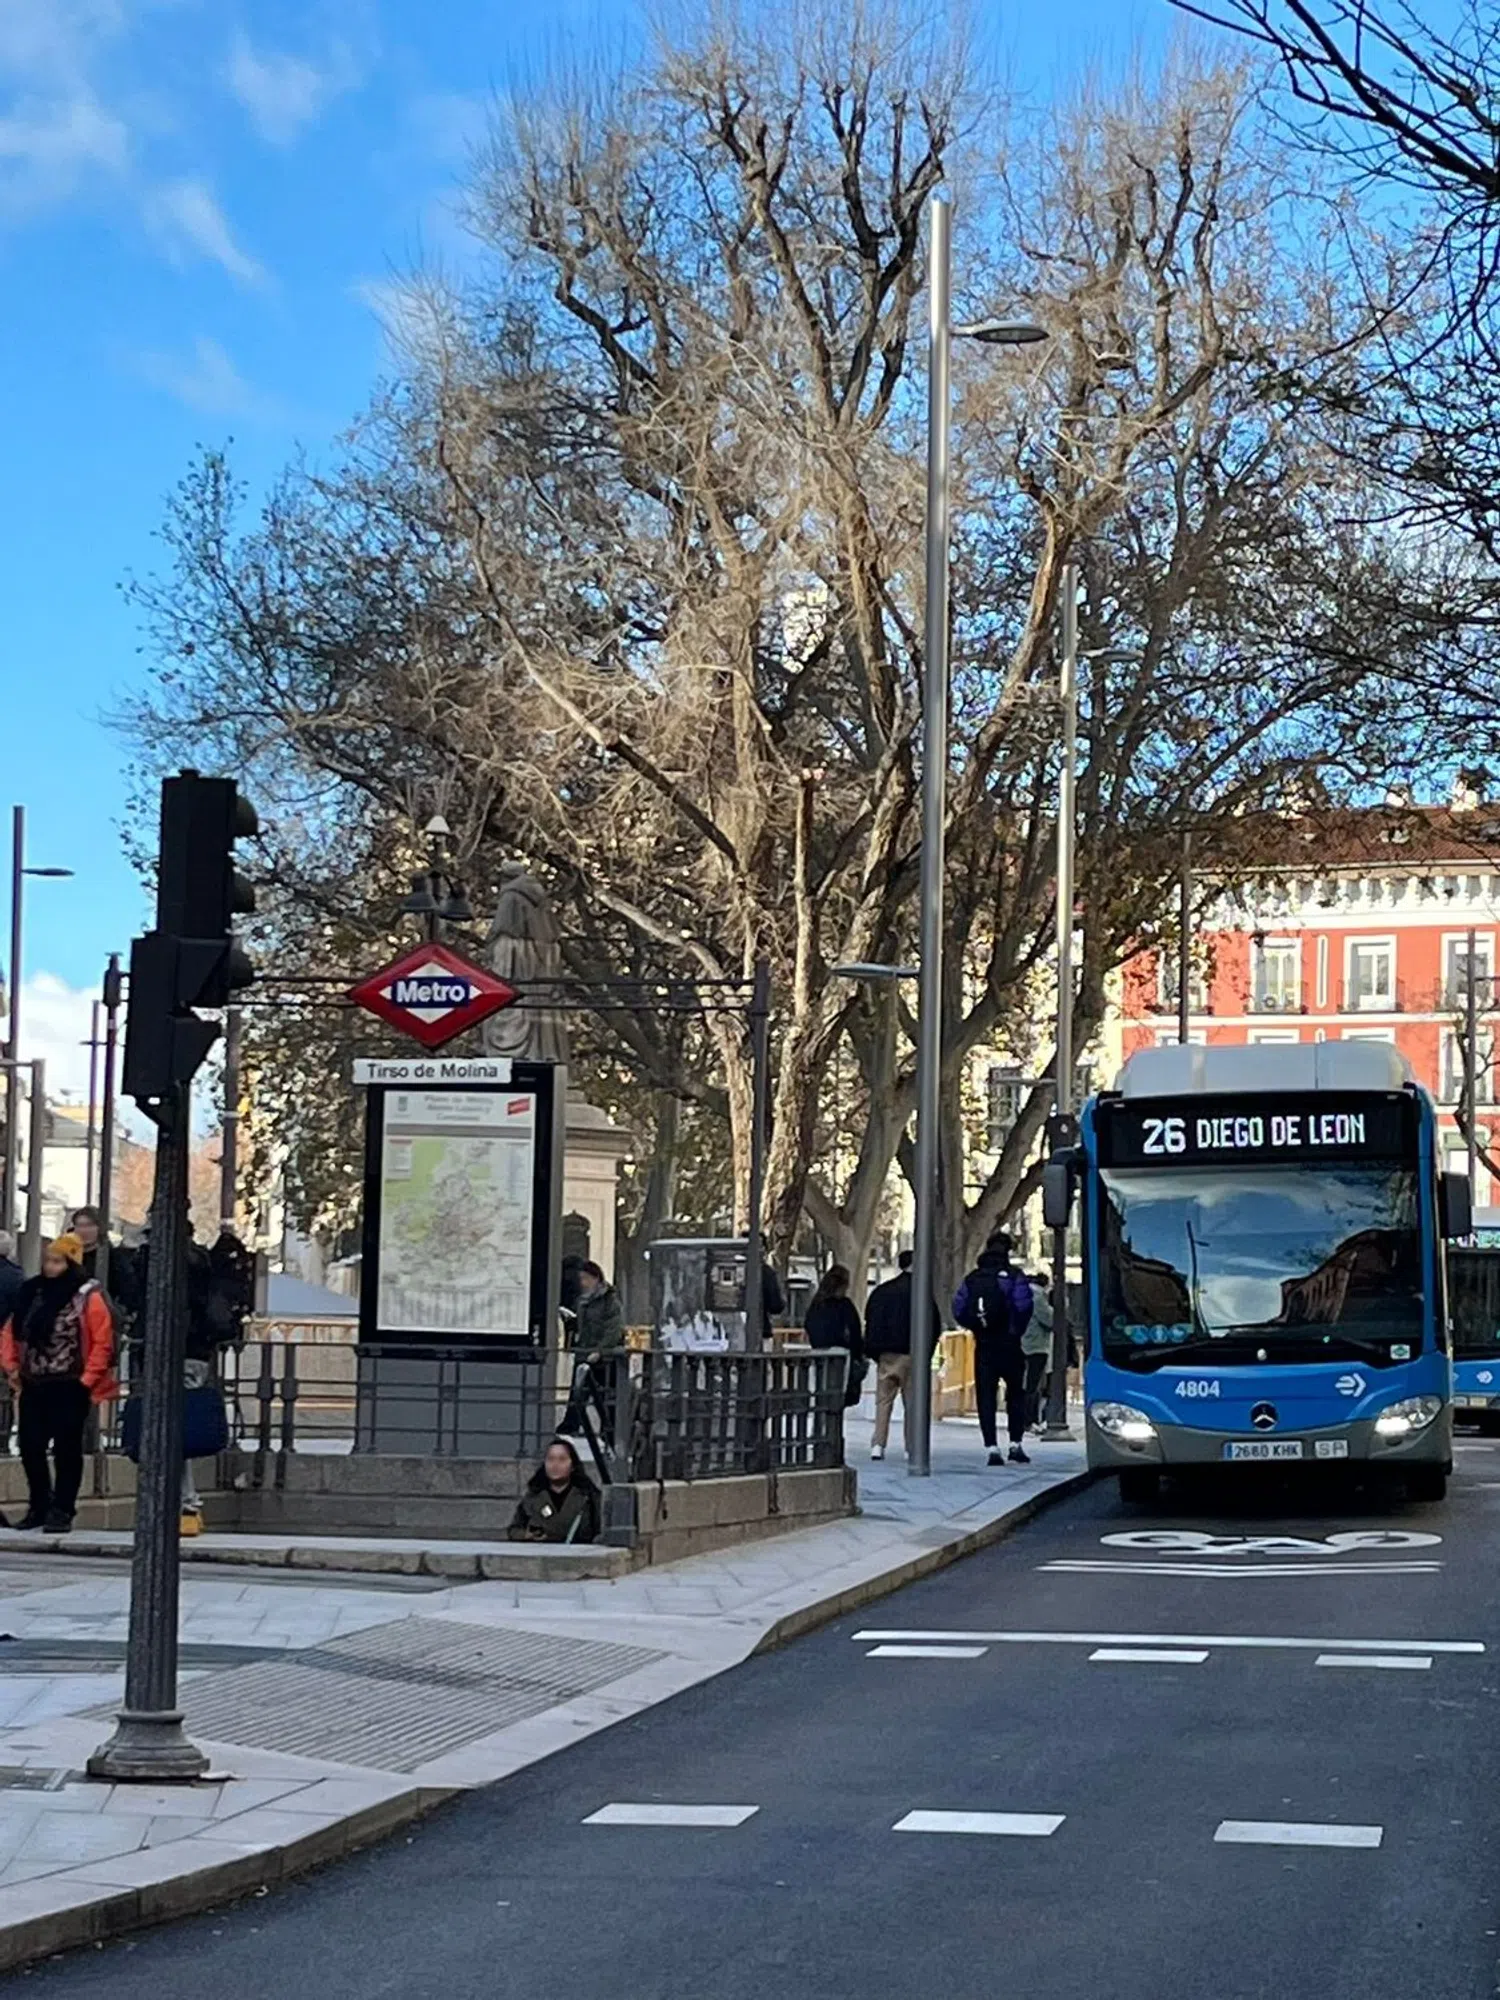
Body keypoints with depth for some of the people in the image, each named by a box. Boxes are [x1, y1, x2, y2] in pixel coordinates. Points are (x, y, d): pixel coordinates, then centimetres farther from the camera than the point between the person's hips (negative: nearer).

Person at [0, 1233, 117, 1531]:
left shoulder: (88, 1297, -9)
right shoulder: (31, 1293, 9)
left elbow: (103, 1342, -11)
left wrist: (87, 1379, -13)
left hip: (70, 1387, -6)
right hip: (34, 1385, 6)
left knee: (66, 1448, 0)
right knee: (30, 1445, 8)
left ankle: (62, 1510, 7)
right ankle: (39, 1506, 21)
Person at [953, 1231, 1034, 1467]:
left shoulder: (972, 1279, 6)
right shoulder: (1013, 1276, -5)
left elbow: (958, 1310, 0)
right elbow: (1023, 1307, -16)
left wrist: (976, 1328, 12)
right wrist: (1017, 1331, 0)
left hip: (983, 1348, 2)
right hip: (1008, 1346, -2)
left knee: (986, 1397, 4)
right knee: (1016, 1394, 12)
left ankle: (992, 1447, -4)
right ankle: (1015, 1444, 7)